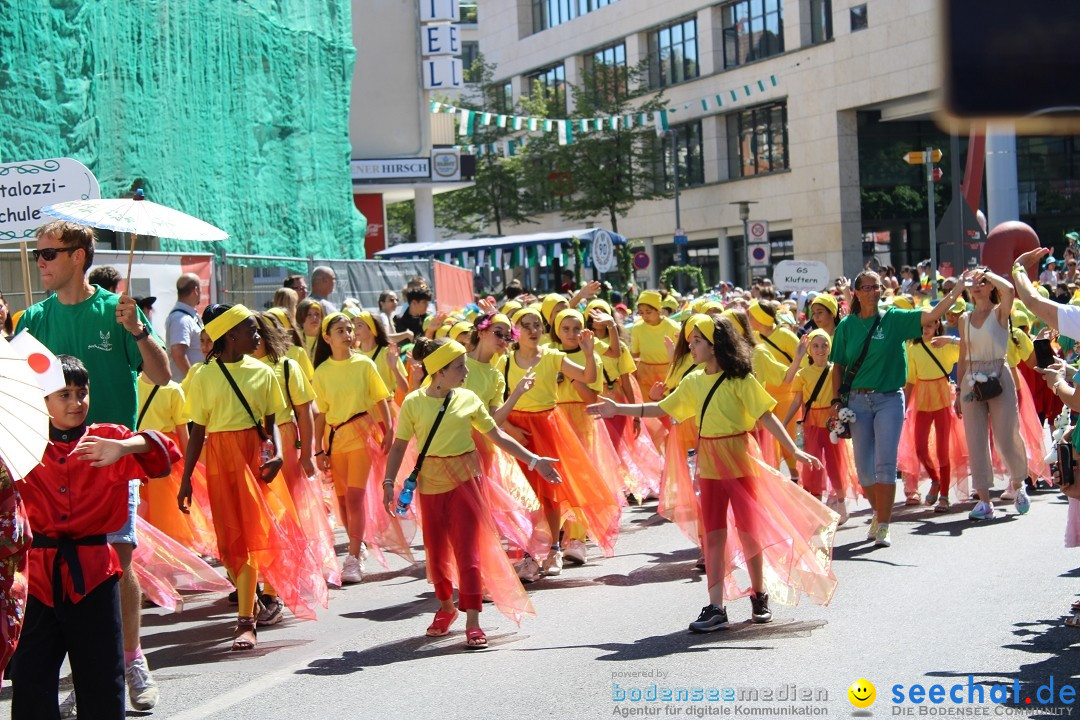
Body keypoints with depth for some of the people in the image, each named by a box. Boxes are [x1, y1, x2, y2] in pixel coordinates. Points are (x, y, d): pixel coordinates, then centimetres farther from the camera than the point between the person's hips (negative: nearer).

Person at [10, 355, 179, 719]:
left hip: (93, 569, -1)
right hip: (40, 570, 2)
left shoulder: (108, 438, 2)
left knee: (100, 674, 5)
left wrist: (123, 448, -31)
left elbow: (163, 453, -11)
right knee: (30, 672, 4)